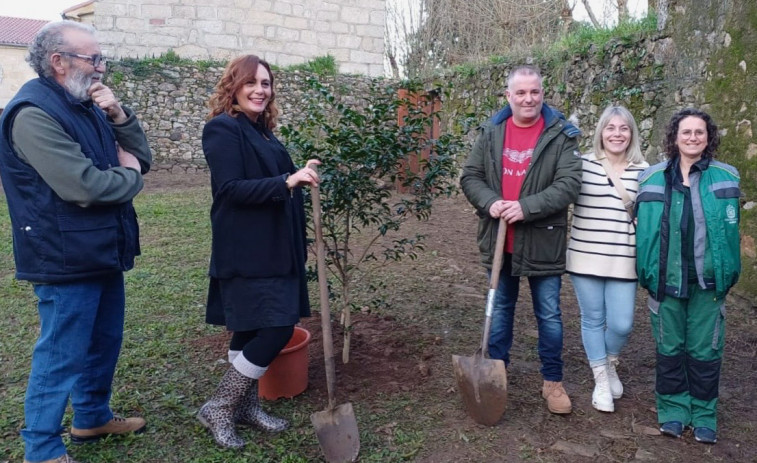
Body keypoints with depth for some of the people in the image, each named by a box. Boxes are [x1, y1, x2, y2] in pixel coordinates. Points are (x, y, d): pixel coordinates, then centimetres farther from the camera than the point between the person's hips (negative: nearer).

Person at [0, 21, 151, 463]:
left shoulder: (87, 104, 10)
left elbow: (142, 158, 9)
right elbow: (84, 187, -27)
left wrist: (119, 115, -8)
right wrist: (128, 173, -8)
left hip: (103, 251, 9)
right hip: (68, 258, -9)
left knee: (105, 341, 20)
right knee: (61, 356, 3)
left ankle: (92, 417, 40)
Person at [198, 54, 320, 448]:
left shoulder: (262, 132, 14)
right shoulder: (223, 129, -11)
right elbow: (230, 188, -21)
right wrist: (287, 181, -30)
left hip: (272, 249, 8)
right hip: (245, 253, -8)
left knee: (251, 330, 15)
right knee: (276, 330, -10)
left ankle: (245, 405, 28)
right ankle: (217, 409, 7)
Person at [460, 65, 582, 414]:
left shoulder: (561, 135, -7)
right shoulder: (491, 132, 3)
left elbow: (568, 184, -15)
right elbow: (470, 177, 2)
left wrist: (526, 207, -26)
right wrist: (490, 202, -17)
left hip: (542, 242, -3)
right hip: (499, 240, 3)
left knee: (549, 315, 10)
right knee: (500, 309, 17)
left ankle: (552, 381, 28)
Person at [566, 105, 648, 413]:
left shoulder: (644, 171, 4)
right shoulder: (582, 164, -1)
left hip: (623, 262, 1)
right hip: (585, 258, -1)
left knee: (621, 325, 1)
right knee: (592, 320, 9)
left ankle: (610, 364, 34)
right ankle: (600, 380, 28)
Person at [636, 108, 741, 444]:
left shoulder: (725, 178, 2)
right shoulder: (653, 178, 2)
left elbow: (730, 231, 2)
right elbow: (645, 230, 3)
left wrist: (728, 272, -2)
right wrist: (647, 272, -1)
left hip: (708, 281, 0)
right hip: (666, 280, 0)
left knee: (705, 351, 9)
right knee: (669, 349, 11)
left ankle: (704, 416, 25)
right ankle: (673, 410, 26)